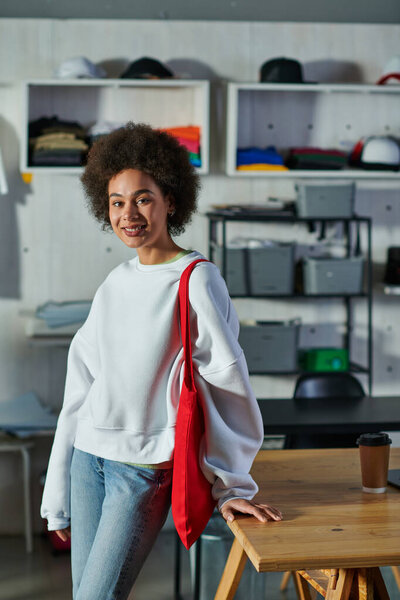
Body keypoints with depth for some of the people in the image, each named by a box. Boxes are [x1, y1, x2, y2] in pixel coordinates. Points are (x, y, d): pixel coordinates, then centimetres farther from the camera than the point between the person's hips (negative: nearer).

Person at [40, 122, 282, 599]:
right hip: (88, 458, 6)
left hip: (146, 467, -6)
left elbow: (227, 381, -9)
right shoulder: (114, 283, 10)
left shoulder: (197, 280, -9)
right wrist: (57, 496, 16)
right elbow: (82, 387, 14)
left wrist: (231, 487, -9)